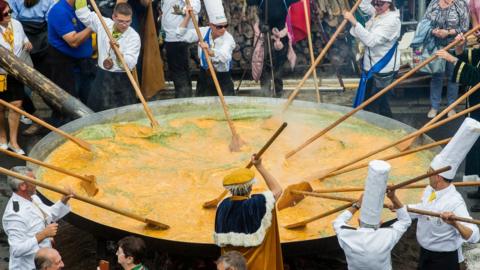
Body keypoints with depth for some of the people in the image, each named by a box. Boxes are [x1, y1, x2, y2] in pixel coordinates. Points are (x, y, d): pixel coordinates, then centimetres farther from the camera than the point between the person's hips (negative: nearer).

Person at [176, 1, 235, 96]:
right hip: (204, 75, 4)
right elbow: (182, 35, -1)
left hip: (223, 77, -4)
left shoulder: (228, 38, -16)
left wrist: (209, 51, -52)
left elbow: (223, 56, -34)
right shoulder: (203, 32, -2)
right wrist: (187, 17, -10)